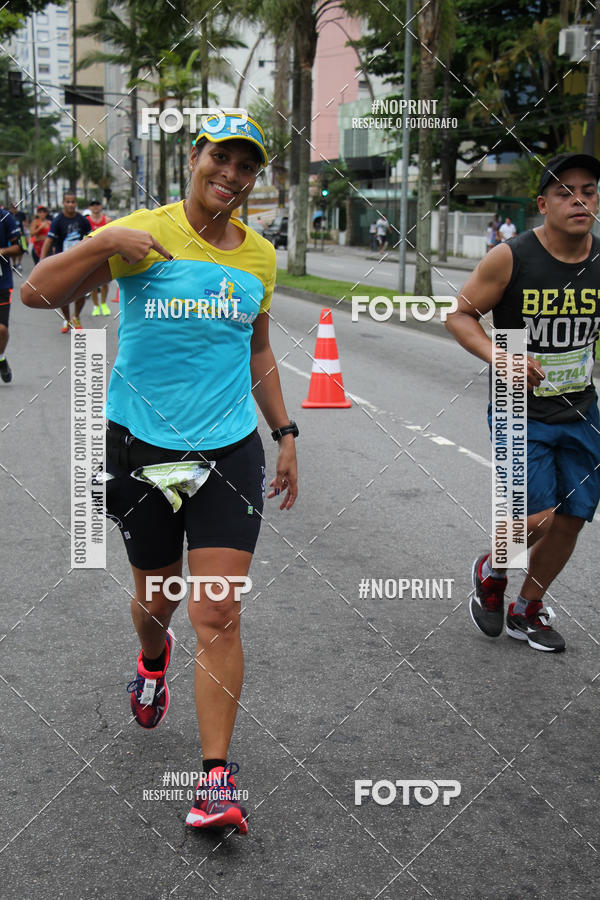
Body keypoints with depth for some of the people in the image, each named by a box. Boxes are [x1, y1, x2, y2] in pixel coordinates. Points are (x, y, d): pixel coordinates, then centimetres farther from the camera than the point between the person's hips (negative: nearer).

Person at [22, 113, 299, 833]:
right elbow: (36, 293, -13)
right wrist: (105, 243, -26)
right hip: (141, 445, -1)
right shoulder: (143, 233, -6)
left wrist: (284, 434, 18)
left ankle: (217, 778, 1)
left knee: (218, 617, -7)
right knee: (155, 597, 16)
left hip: (229, 451, 2)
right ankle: (152, 658, 53)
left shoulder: (259, 255, 7)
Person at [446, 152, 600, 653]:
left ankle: (527, 610, 32)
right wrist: (497, 356, -23)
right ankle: (491, 572, 21)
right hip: (522, 411, -5)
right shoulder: (511, 259, -14)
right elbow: (460, 314, -7)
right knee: (538, 517, -14)